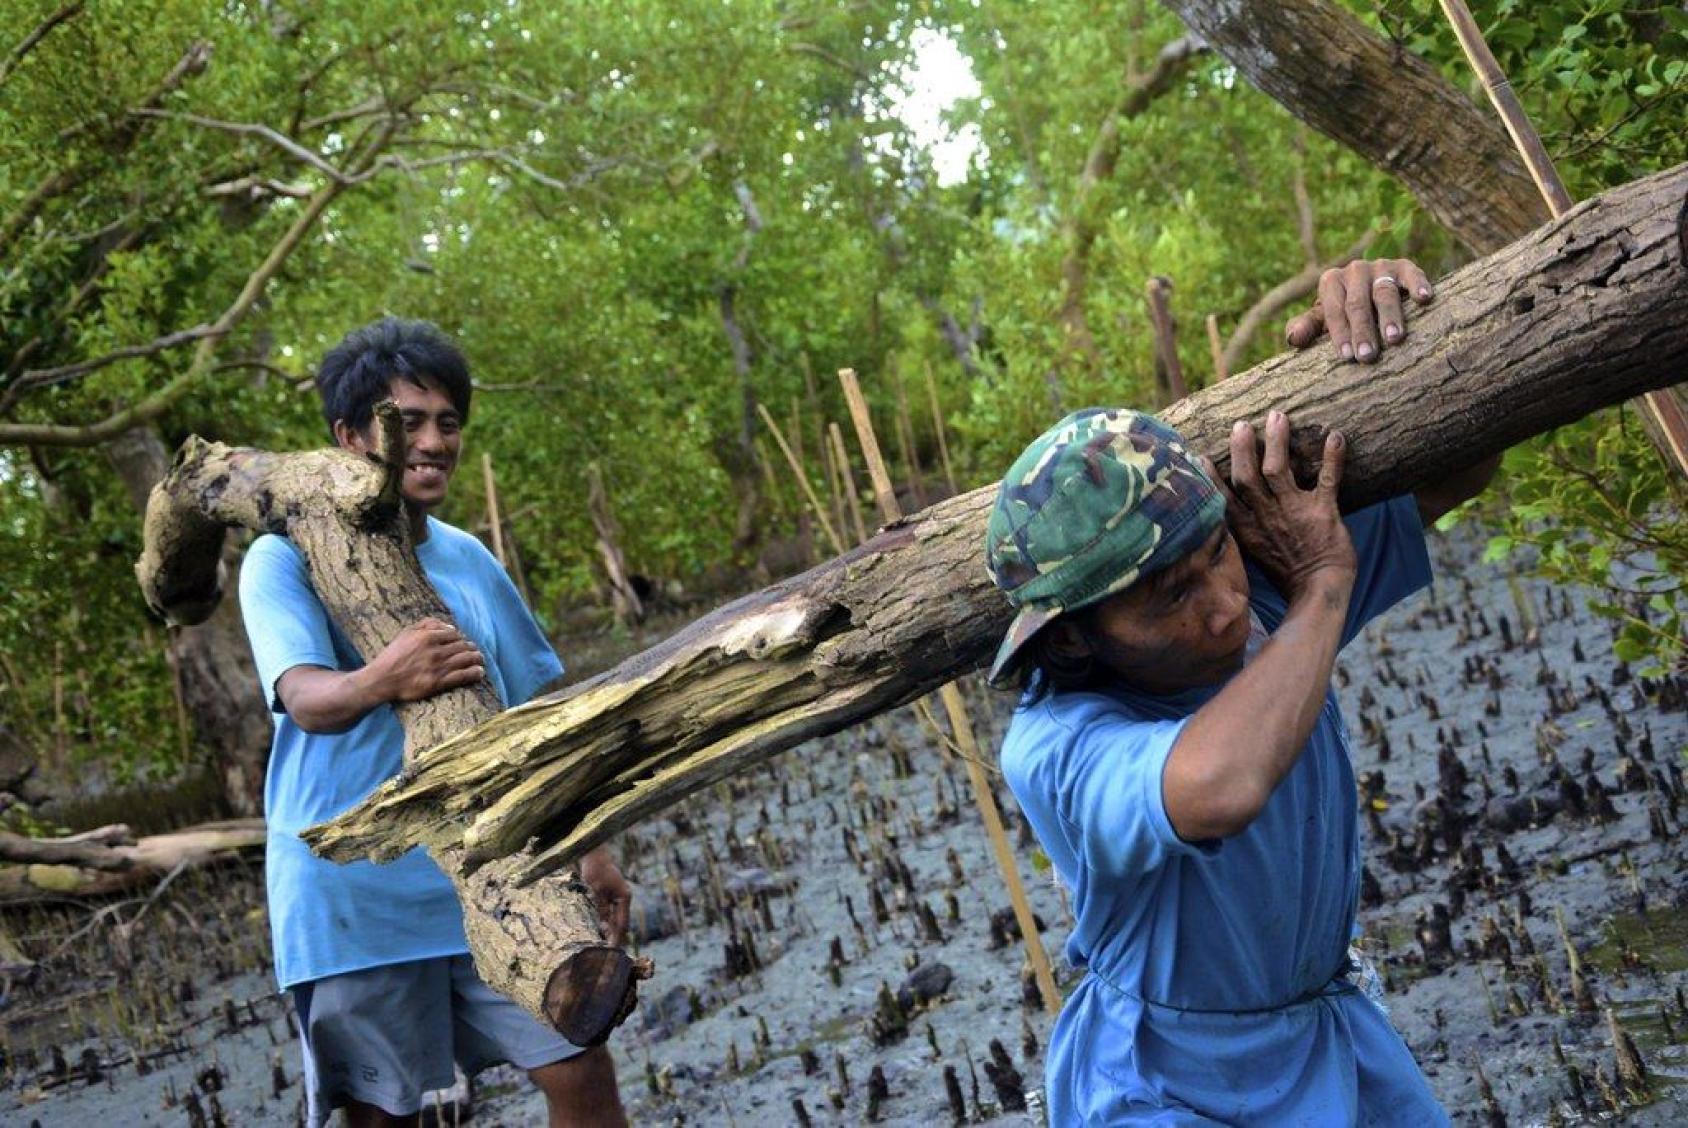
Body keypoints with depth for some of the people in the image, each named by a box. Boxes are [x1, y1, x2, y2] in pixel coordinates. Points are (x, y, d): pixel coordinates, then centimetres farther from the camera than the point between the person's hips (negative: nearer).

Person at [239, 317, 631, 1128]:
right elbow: (306, 698, -22)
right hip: (357, 889, -4)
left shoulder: (469, 560, 12)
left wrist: (588, 847, 13)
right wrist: (376, 683, -44)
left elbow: (537, 713, 17)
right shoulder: (286, 560, -5)